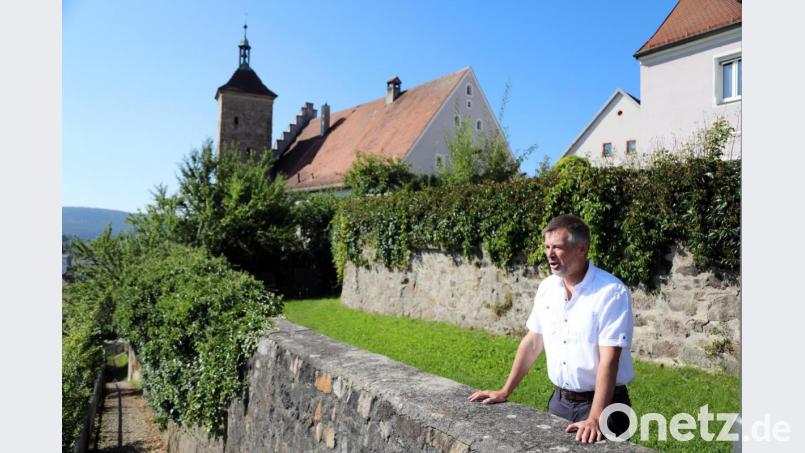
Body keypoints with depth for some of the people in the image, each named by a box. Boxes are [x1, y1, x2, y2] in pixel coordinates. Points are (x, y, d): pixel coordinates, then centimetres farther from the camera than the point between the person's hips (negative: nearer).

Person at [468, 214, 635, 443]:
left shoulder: (612, 292, -18)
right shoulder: (547, 287, 1)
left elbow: (609, 359, -23)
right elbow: (532, 341, 8)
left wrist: (595, 418, -30)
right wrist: (505, 391, 8)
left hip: (601, 402, -5)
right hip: (559, 400, 6)